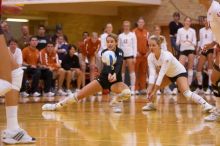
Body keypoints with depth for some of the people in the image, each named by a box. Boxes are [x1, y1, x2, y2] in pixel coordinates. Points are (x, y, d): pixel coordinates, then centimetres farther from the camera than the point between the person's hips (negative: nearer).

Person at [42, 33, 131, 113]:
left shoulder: (120, 52, -14)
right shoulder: (104, 52, -10)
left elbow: (119, 64, -35)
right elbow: (107, 65, -29)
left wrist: (115, 74, -57)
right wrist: (109, 74, -53)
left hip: (116, 80, -1)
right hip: (103, 78, 2)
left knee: (127, 92, -34)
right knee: (80, 95, -8)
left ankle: (115, 102, -5)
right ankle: (56, 106, 5)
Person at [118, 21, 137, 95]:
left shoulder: (132, 35, 2)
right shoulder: (120, 36, 11)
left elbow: (134, 46, -1)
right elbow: (119, 46, 12)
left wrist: (134, 56, -8)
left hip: (130, 54, -4)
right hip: (122, 55, 4)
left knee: (132, 71, -6)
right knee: (122, 71, 6)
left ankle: (132, 88, -8)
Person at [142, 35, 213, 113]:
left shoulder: (167, 56, -35)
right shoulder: (150, 57, -17)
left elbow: (161, 74, -38)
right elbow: (152, 73, -24)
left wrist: (154, 91, -40)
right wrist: (150, 90, -38)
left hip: (180, 72, -7)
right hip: (168, 75, 7)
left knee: (186, 93, -28)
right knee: (152, 86, -7)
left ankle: (205, 105, -29)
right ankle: (150, 104, 14)